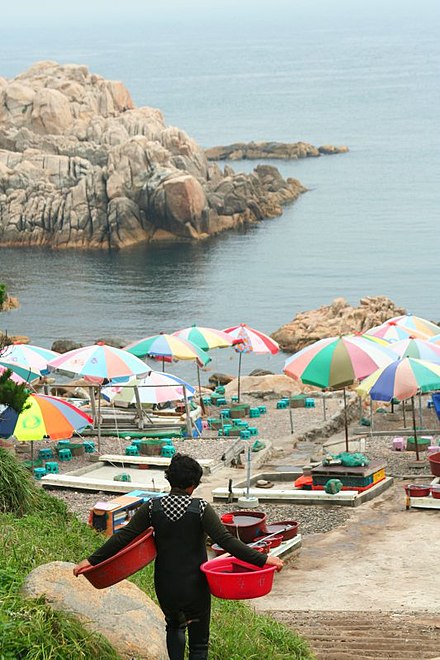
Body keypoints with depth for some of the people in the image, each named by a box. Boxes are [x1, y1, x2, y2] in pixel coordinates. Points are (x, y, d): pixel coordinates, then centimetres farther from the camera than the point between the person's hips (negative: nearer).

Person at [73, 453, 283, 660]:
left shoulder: (152, 507, -8)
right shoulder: (200, 508, -15)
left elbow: (123, 536, -9)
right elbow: (226, 541, -22)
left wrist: (92, 560, -2)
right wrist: (263, 559, -21)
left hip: (165, 588, 3)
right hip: (195, 588, -3)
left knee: (175, 626, 33)